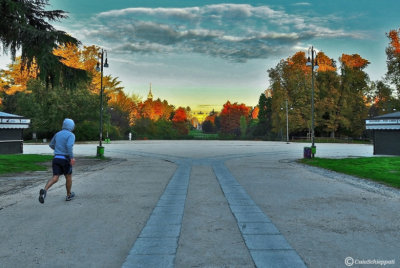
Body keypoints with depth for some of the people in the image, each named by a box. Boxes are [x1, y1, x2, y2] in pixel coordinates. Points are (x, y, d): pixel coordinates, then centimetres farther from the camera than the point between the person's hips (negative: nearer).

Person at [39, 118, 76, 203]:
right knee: (68, 177, 16)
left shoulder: (57, 134, 15)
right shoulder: (71, 135, -6)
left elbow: (51, 145, 26)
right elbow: (69, 145, -24)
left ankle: (44, 191, -30)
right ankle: (69, 195, 29)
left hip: (56, 158, 4)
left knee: (55, 178, -3)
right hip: (65, 159, -4)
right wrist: (72, 157, -25)